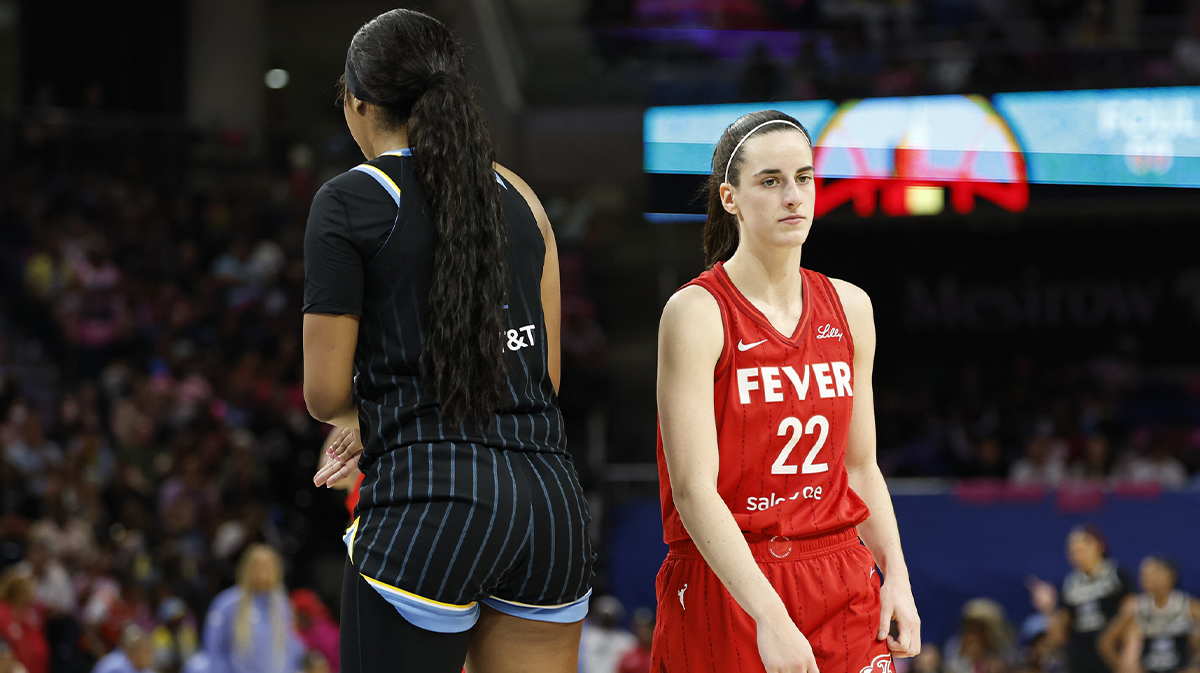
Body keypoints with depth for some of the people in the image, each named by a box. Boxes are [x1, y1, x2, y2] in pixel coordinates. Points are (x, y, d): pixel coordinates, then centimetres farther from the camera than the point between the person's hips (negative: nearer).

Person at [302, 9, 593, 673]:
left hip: (429, 500, -6)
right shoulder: (515, 193, 15)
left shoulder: (352, 200, -2)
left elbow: (325, 393, -3)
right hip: (549, 494, 6)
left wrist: (355, 419, 21)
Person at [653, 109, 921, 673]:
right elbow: (694, 492, -15)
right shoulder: (696, 312, -9)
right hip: (726, 592, -4)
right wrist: (770, 617, -23)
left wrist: (895, 574, 0)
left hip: (842, 589, 4)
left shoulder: (849, 308, 9)